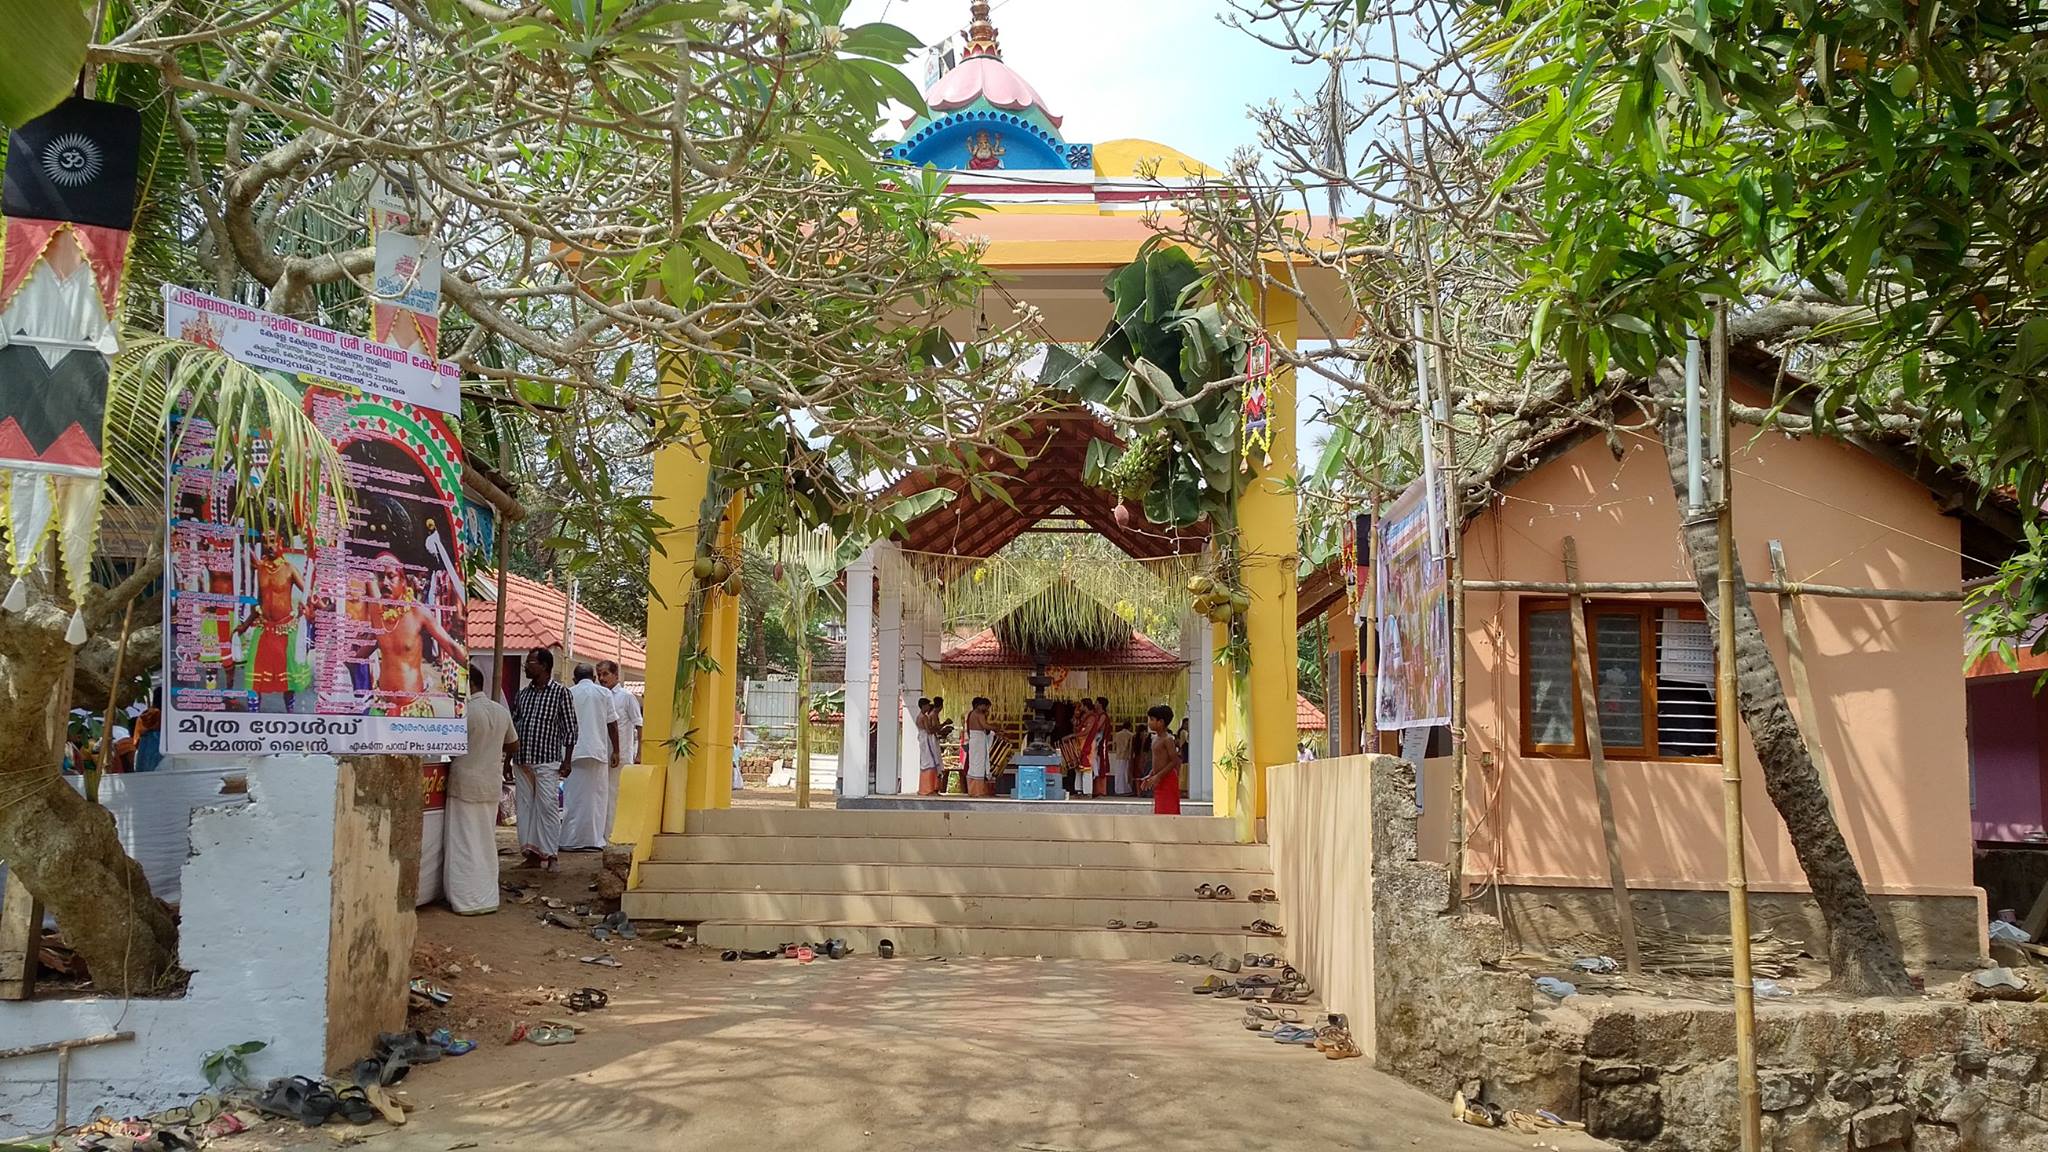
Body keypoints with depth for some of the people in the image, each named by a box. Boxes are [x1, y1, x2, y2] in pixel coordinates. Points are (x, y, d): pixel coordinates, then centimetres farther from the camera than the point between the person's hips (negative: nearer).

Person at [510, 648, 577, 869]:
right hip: (522, 761, 5)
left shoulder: (561, 693, -3)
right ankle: (531, 852, 13)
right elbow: (512, 727, 16)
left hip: (547, 762, -5)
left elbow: (570, 728, -3)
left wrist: (566, 761, -8)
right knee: (525, 807, 6)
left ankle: (549, 854, 0)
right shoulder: (522, 694, 12)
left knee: (548, 807, -6)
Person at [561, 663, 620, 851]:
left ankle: (571, 840, 1)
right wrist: (616, 751, 8)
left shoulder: (569, 693, 6)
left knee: (574, 797, 3)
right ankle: (594, 840, 3)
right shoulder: (604, 693, 4)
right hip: (599, 751, 0)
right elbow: (612, 724, 2)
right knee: (596, 797, 5)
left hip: (575, 752, 0)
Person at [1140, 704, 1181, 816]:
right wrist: (1150, 776, 12)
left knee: (1168, 813, -8)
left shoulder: (1167, 739, -14)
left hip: (1167, 780, -9)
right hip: (1159, 781, 9)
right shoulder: (1155, 738, 14)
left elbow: (1174, 761, -19)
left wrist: (1158, 776, -23)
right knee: (1159, 813, 11)